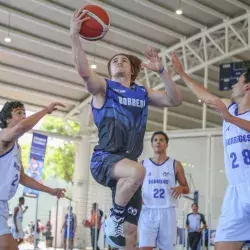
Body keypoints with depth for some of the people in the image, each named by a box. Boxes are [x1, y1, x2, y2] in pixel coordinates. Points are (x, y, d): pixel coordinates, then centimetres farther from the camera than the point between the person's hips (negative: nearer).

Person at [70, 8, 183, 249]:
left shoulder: (143, 93, 17)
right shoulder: (103, 87, 3)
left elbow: (175, 100, 8)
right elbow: (83, 71, -18)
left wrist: (161, 71, -3)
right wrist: (74, 35, -27)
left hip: (128, 163, 5)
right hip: (104, 159, -5)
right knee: (137, 171, -38)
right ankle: (114, 218, -15)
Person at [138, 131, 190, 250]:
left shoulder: (175, 164, 6)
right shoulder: (143, 164, 8)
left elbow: (186, 189, 10)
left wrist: (180, 188, -12)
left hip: (167, 212, 0)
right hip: (148, 212, 0)